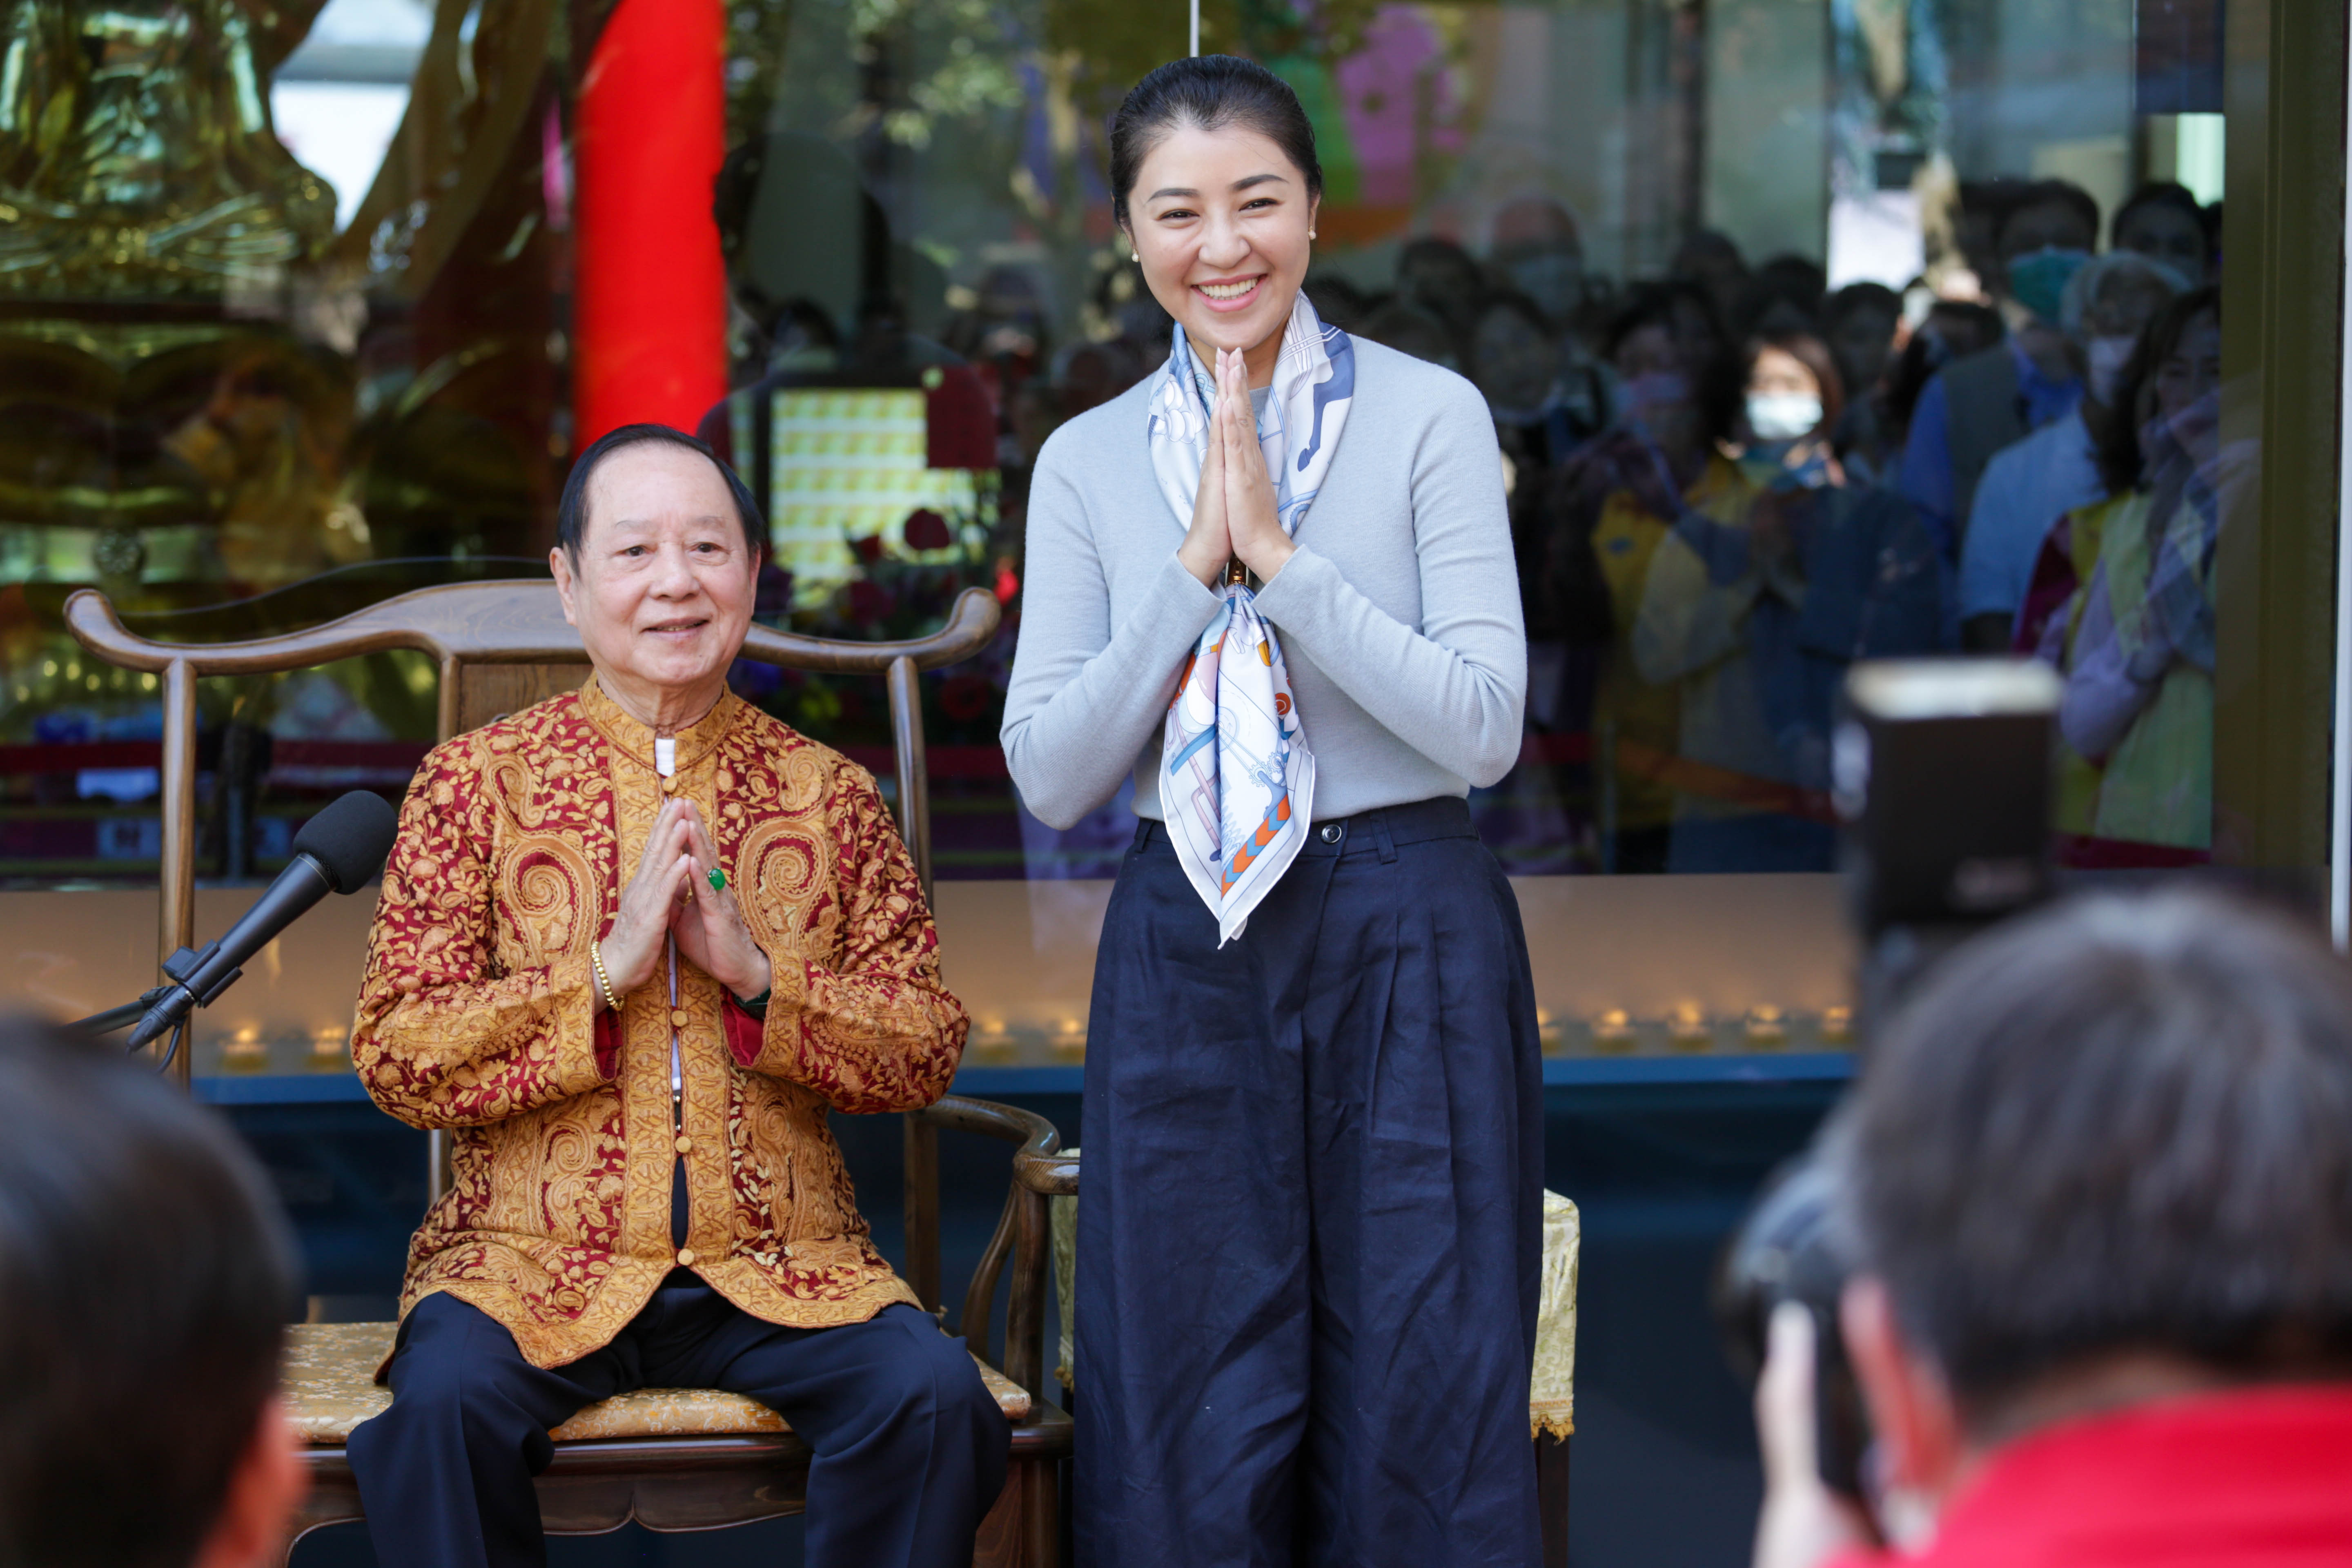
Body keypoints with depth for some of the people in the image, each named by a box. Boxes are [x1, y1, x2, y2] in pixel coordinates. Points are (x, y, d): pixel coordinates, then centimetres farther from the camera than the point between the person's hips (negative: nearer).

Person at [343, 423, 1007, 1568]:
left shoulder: (829, 793, 12)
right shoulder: (475, 780, 6)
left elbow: (928, 1051, 8)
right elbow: (394, 1056, -1)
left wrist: (754, 971, -8)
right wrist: (607, 970, -12)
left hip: (780, 1268, 2)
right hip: (531, 1261, -1)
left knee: (933, 1395, -26)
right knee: (444, 1401, -32)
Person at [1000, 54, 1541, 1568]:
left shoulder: (1430, 416, -2)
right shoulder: (1090, 460, 7)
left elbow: (1486, 728, -10)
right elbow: (1050, 776, 0)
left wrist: (1281, 555, -15)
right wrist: (1196, 571, -9)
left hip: (1408, 942, -2)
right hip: (1185, 949, 3)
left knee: (1421, 1398, 1)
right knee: (1195, 1416, 5)